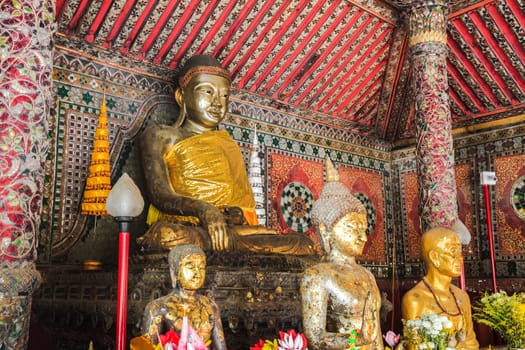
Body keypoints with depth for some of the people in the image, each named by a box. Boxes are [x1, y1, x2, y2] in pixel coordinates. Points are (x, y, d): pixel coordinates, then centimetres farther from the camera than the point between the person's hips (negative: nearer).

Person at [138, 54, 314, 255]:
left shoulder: (226, 141, 24)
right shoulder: (159, 136, 11)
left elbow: (246, 201, 15)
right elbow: (160, 195, -4)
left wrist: (238, 213, -10)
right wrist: (201, 209, -25)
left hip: (234, 227, 5)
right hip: (185, 226, -5)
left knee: (304, 244, -17)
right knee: (167, 235, -40)